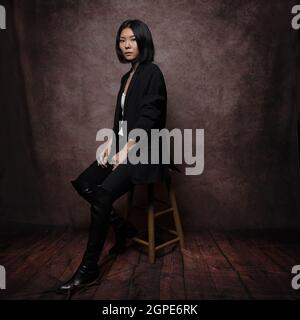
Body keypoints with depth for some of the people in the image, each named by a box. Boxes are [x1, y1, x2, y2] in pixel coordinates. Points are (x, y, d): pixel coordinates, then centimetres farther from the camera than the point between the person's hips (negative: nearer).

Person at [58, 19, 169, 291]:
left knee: (103, 195, -24)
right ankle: (123, 227, 11)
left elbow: (148, 118, -15)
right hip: (123, 146, 9)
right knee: (83, 183, -4)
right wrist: (111, 144, 2)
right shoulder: (127, 77, 19)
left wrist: (125, 151, -19)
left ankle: (89, 269, -12)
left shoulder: (152, 72, -6)